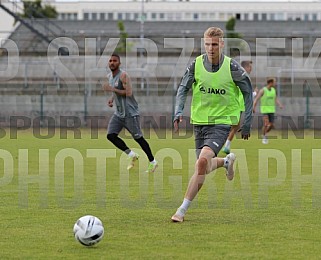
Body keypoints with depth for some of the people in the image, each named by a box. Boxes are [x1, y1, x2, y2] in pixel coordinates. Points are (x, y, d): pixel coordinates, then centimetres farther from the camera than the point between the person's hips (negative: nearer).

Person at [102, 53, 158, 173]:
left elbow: (128, 93, -24)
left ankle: (152, 162, 13)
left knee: (138, 138, -1)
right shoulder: (110, 76, 11)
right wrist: (112, 99, 8)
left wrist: (112, 89, -23)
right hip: (118, 113, 8)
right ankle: (132, 155, 5)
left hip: (130, 112, -8)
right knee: (111, 135, -7)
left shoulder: (123, 75, -15)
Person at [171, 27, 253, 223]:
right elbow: (183, 88, 7)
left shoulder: (232, 67, -10)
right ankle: (227, 161, 48)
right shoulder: (196, 64, -4)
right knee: (204, 166, 12)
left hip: (222, 122, -4)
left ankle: (183, 209, -20)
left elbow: (248, 91, 3)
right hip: (199, 122, 4)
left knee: (202, 161, -25)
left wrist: (247, 123, 4)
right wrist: (179, 112, -9)